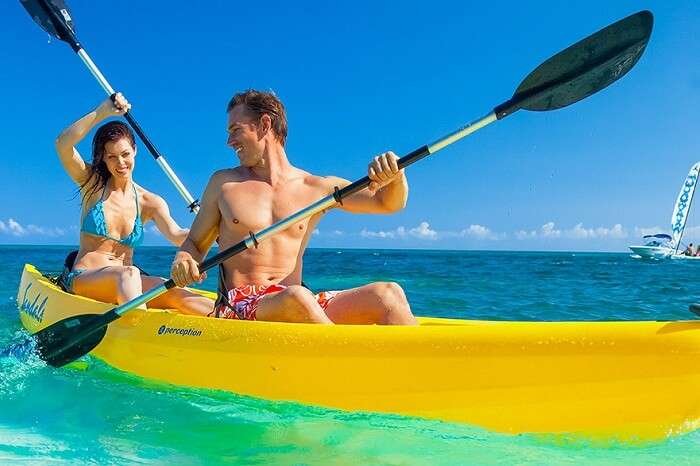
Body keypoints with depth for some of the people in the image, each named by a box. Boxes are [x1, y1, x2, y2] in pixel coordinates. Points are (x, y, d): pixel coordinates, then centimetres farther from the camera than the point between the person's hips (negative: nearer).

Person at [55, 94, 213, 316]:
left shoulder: (150, 203, 8)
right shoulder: (92, 185, 6)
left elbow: (176, 236, -11)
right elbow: (63, 144, -11)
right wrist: (101, 112, -16)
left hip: (122, 285, 2)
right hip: (82, 280, -2)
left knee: (172, 293, -29)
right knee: (129, 273, -37)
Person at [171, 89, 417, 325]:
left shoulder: (318, 188, 11)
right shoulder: (223, 183, 12)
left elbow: (388, 202, 9)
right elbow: (194, 244, 17)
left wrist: (395, 175, -15)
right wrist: (183, 259, -7)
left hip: (299, 305, 2)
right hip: (239, 308, -2)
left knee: (388, 293, -22)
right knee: (296, 298, -38)